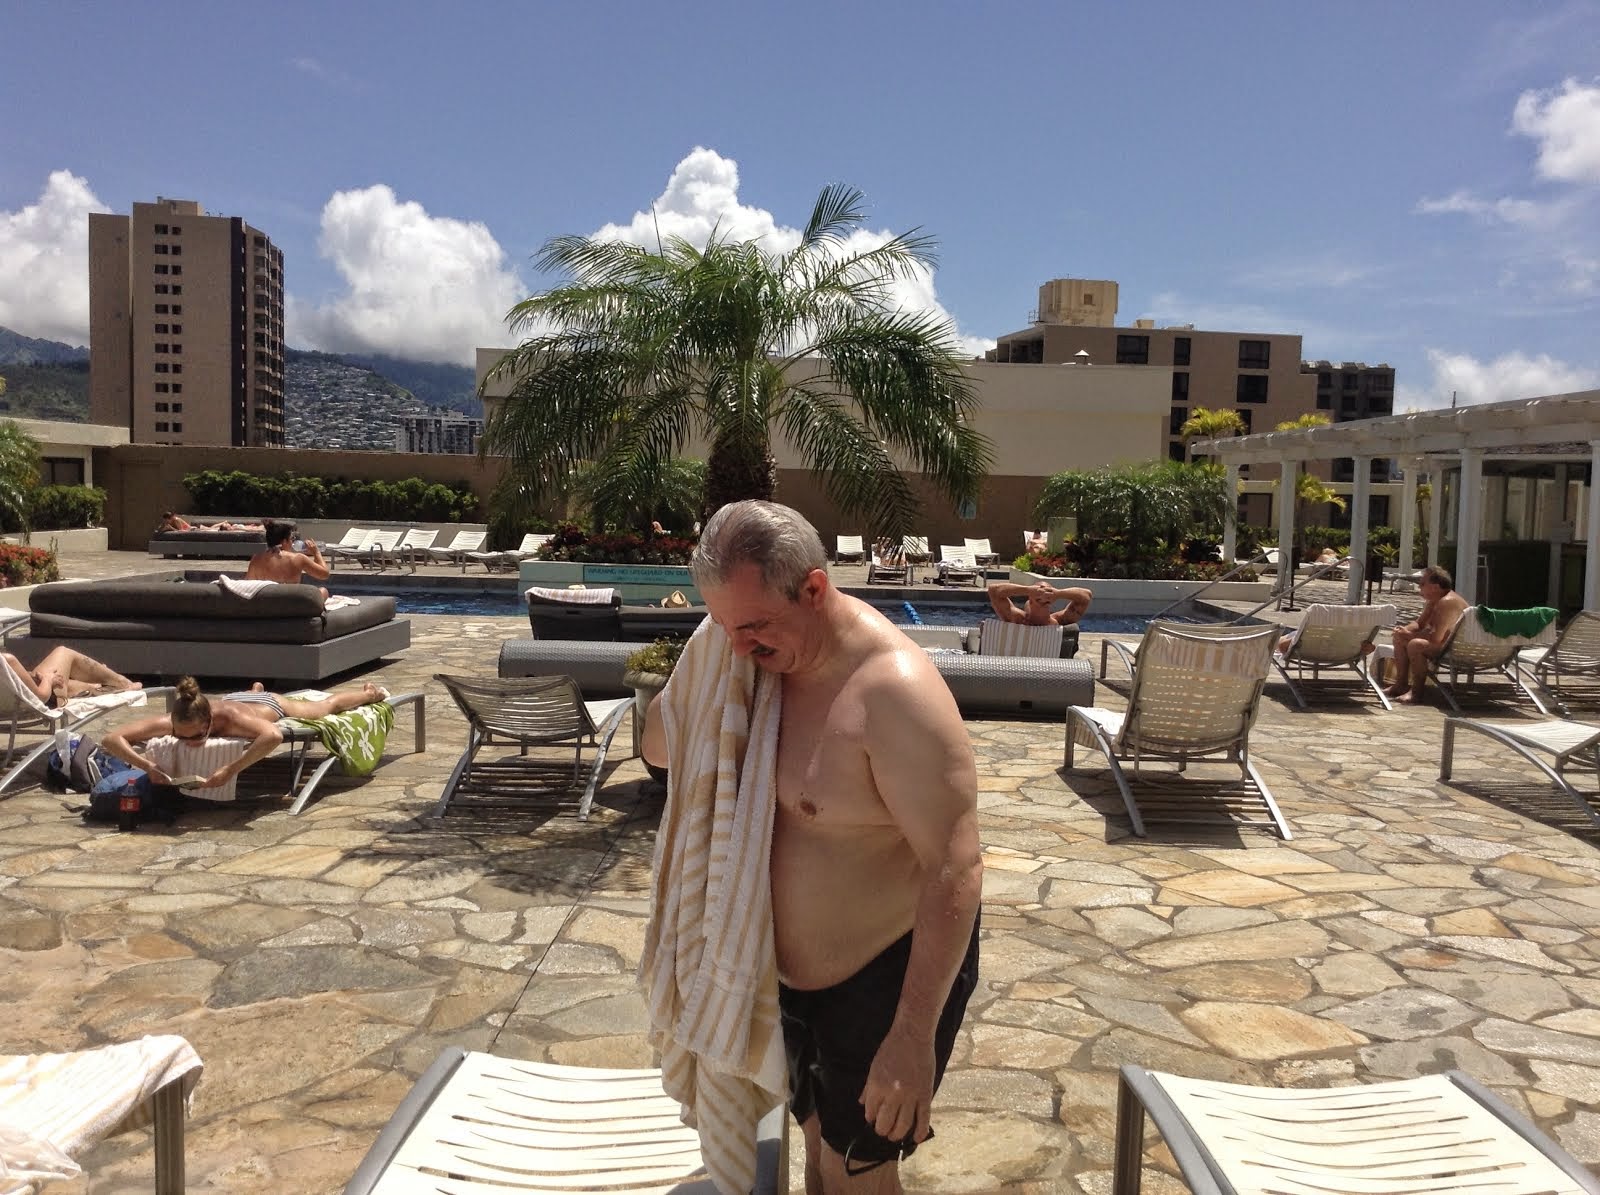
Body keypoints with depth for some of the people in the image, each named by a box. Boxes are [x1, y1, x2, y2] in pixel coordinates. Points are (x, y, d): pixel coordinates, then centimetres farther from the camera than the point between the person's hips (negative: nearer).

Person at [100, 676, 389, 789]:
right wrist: (146, 764, -59)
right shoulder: (170, 721, -44)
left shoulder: (229, 718, -53)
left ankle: (370, 693, 61)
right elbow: (110, 739, -45)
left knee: (328, 705, 29)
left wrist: (233, 769, -71)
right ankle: (255, 689, 81)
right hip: (236, 699, 4)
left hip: (272, 706, -4)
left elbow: (274, 735, -70)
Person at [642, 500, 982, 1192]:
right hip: (791, 970, 7)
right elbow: (658, 748, 3)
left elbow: (954, 870, -31)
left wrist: (913, 1036, -31)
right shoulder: (767, 661, -6)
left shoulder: (893, 691, -31)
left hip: (889, 973, -7)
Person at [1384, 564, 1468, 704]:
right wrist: (1405, 629, -5)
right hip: (1443, 644, 11)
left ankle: (1417, 691, -21)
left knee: (1415, 644, -33)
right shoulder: (1433, 601, 7)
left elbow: (1436, 638, -31)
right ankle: (1401, 684, 15)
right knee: (1399, 637, 14)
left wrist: (1409, 634, -16)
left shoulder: (1447, 602, -26)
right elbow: (1418, 624, 18)